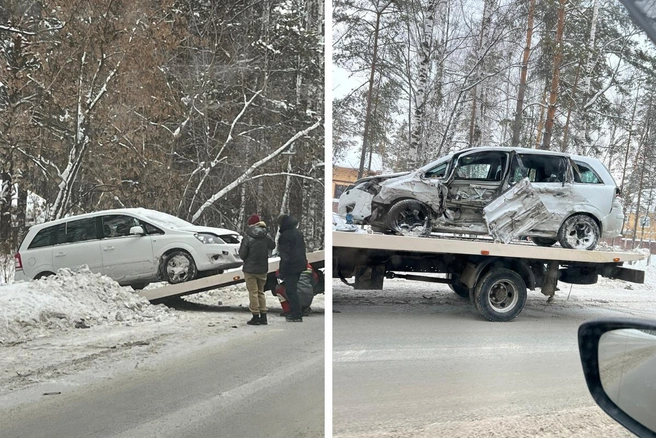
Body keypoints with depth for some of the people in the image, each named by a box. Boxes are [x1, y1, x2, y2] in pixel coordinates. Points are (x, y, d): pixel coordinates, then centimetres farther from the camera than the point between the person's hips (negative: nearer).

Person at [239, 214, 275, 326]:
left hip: (250, 269, -4)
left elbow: (242, 254, -13)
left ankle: (255, 317, 4)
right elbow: (272, 245, 14)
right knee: (261, 292, 15)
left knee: (253, 293, 3)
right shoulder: (266, 236, -5)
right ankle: (263, 317, 14)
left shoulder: (247, 237, -16)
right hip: (263, 269, 4)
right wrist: (265, 229, 15)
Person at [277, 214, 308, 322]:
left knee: (291, 290, -4)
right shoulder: (298, 233, 14)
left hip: (291, 267, -9)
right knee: (293, 289, 18)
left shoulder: (285, 236, -15)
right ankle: (294, 312, 23)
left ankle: (296, 315, -5)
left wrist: (282, 271, -14)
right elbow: (302, 249, 20)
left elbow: (285, 256, -18)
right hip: (300, 265, 9)